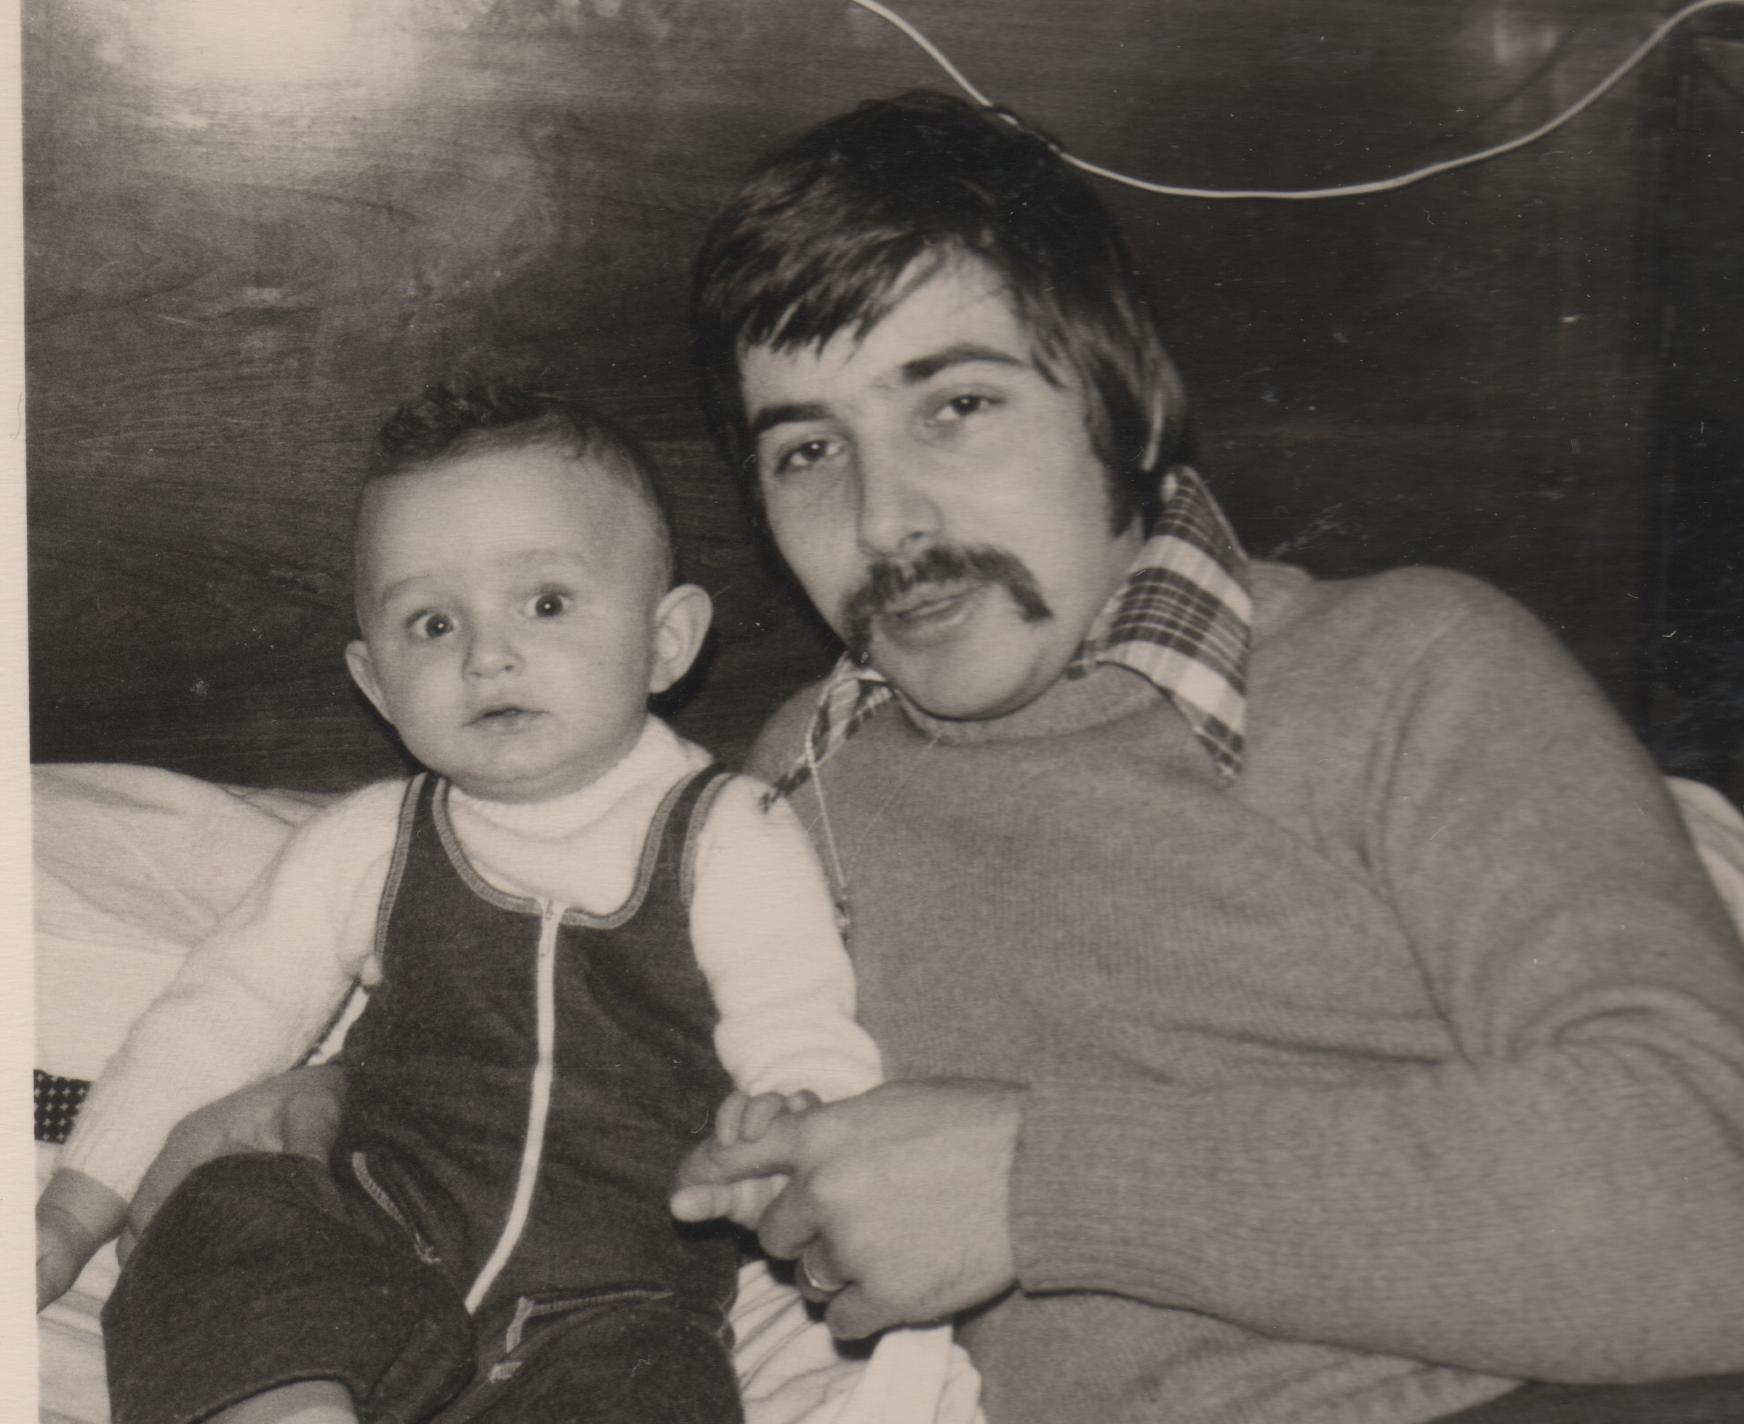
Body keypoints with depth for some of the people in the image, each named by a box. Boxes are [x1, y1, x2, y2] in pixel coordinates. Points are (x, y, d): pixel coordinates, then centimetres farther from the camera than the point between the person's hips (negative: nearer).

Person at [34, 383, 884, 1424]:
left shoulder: (733, 844, -2)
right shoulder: (370, 847, 7)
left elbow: (809, 1043, -8)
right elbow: (221, 1018, 14)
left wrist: (790, 1116, -33)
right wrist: (74, 1212, 11)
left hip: (620, 1309, -2)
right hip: (383, 1278, 3)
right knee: (235, 1214, -23)